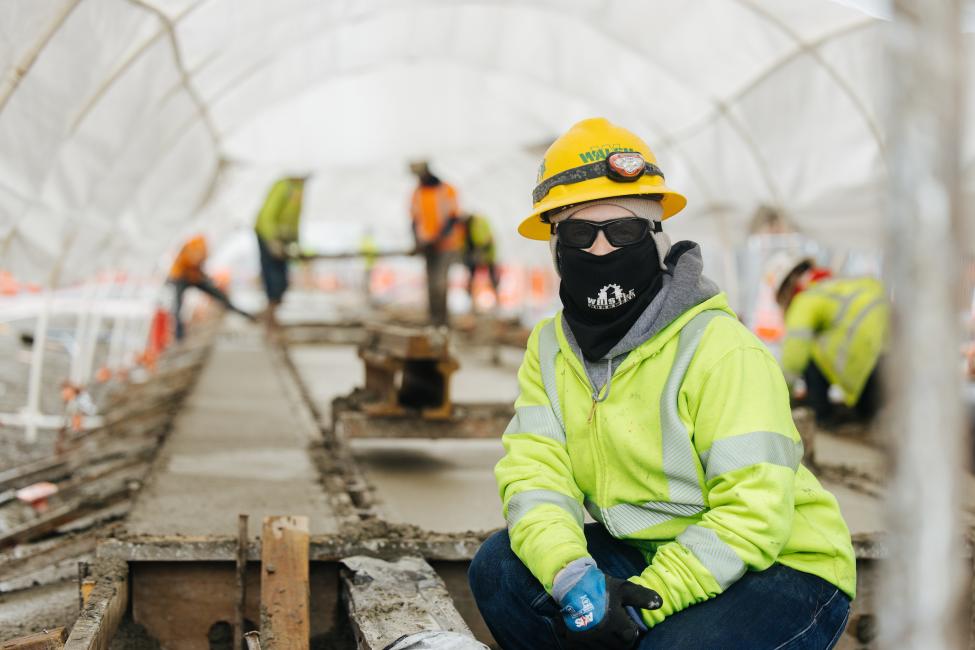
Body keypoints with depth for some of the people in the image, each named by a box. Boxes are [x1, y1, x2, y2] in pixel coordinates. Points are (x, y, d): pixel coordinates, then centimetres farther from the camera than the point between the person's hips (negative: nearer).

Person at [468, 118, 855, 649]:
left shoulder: (722, 349, -19)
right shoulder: (550, 348, 2)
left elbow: (753, 514, -23)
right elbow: (534, 471, -9)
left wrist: (646, 600, -28)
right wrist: (574, 578, -28)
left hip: (781, 566, -5)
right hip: (645, 556, 6)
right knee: (501, 569, -13)